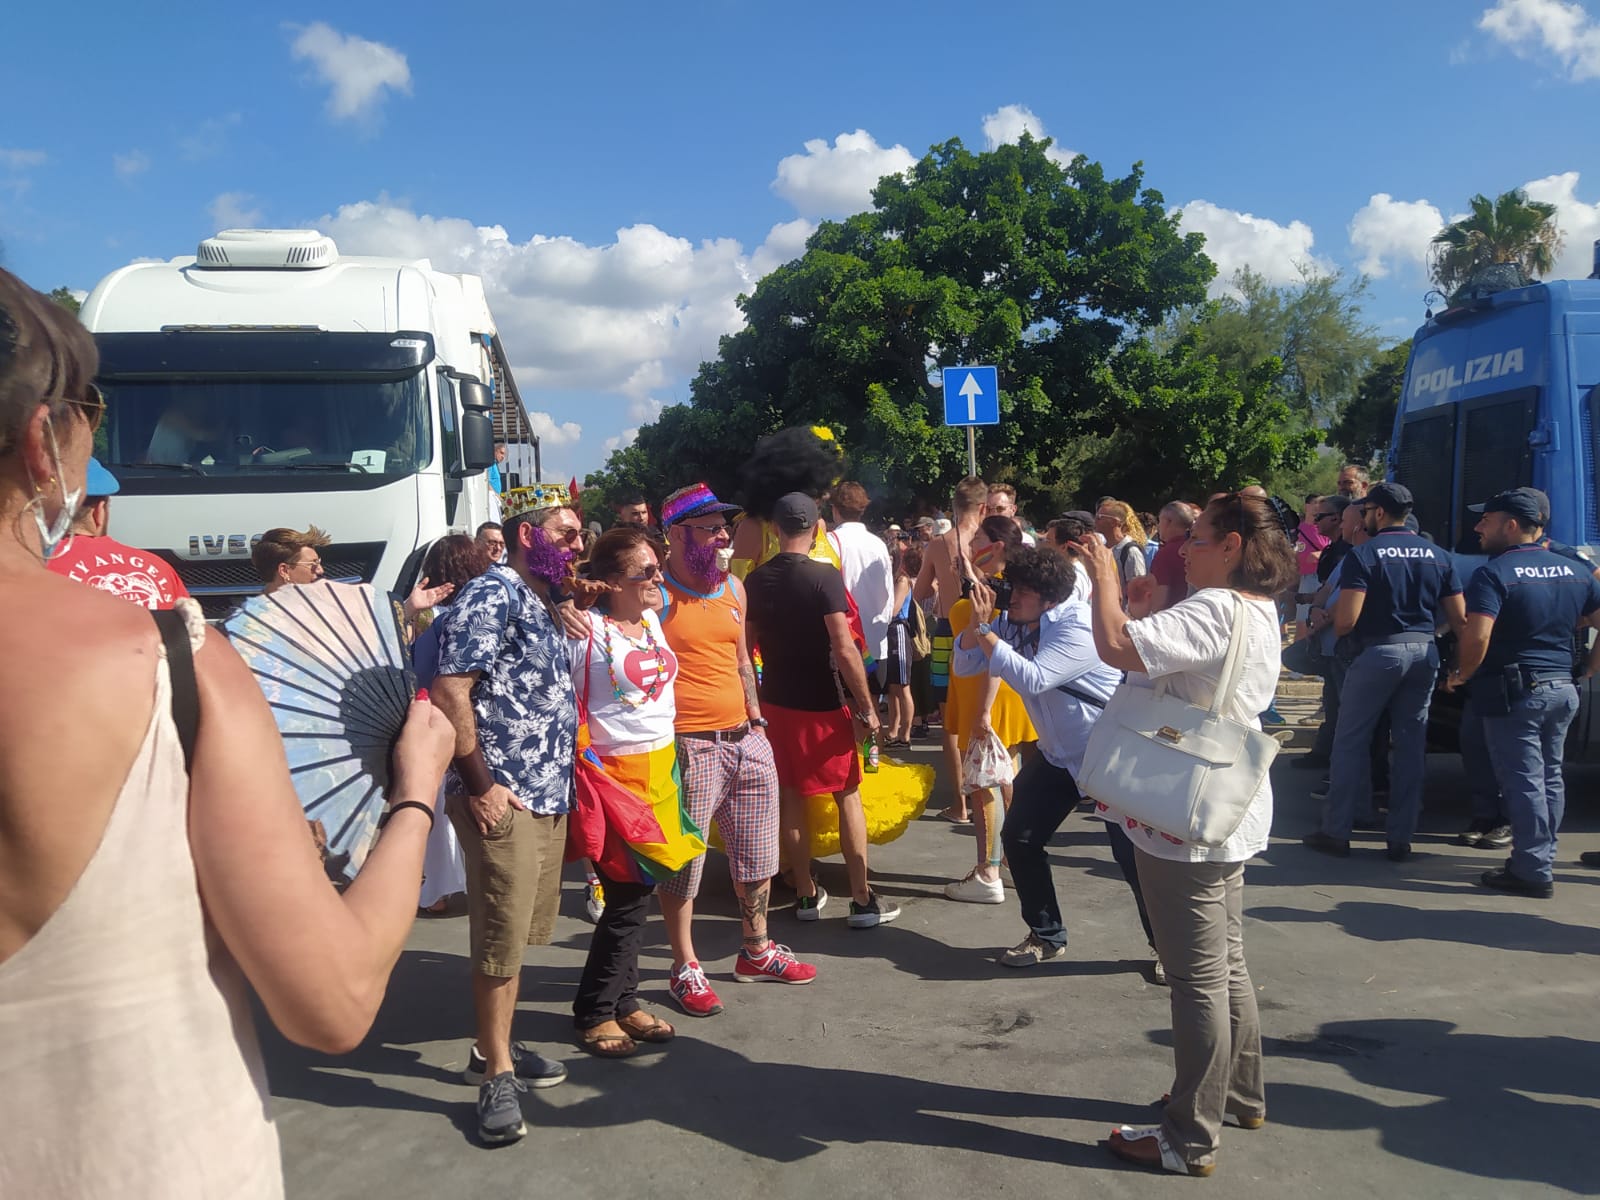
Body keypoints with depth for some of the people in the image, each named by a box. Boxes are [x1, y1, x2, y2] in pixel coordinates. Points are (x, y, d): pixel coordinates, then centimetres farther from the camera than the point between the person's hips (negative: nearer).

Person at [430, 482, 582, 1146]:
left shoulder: (544, 604, 16)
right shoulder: (492, 595, -12)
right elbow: (449, 690, -20)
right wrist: (480, 785, -19)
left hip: (550, 796, 9)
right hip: (504, 799, -9)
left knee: (518, 933, 18)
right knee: (501, 939, -1)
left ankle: (496, 1045, 32)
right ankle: (497, 1074, 11)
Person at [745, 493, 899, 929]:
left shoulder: (756, 581, 1)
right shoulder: (824, 576, -15)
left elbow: (747, 647, 6)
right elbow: (844, 649, -20)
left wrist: (754, 698, 18)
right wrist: (866, 707, -13)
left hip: (776, 702, 5)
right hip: (823, 704, -4)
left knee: (790, 797, 12)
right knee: (848, 796, 6)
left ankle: (807, 894, 20)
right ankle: (863, 900, 10)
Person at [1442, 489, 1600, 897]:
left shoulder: (1494, 573, -15)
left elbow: (1476, 637, -25)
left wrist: (1460, 675, -10)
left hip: (1515, 691, -7)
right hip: (1562, 689, 7)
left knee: (1523, 782, -1)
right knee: (1550, 778, 16)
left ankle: (1533, 871, 5)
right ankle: (1541, 857, 26)